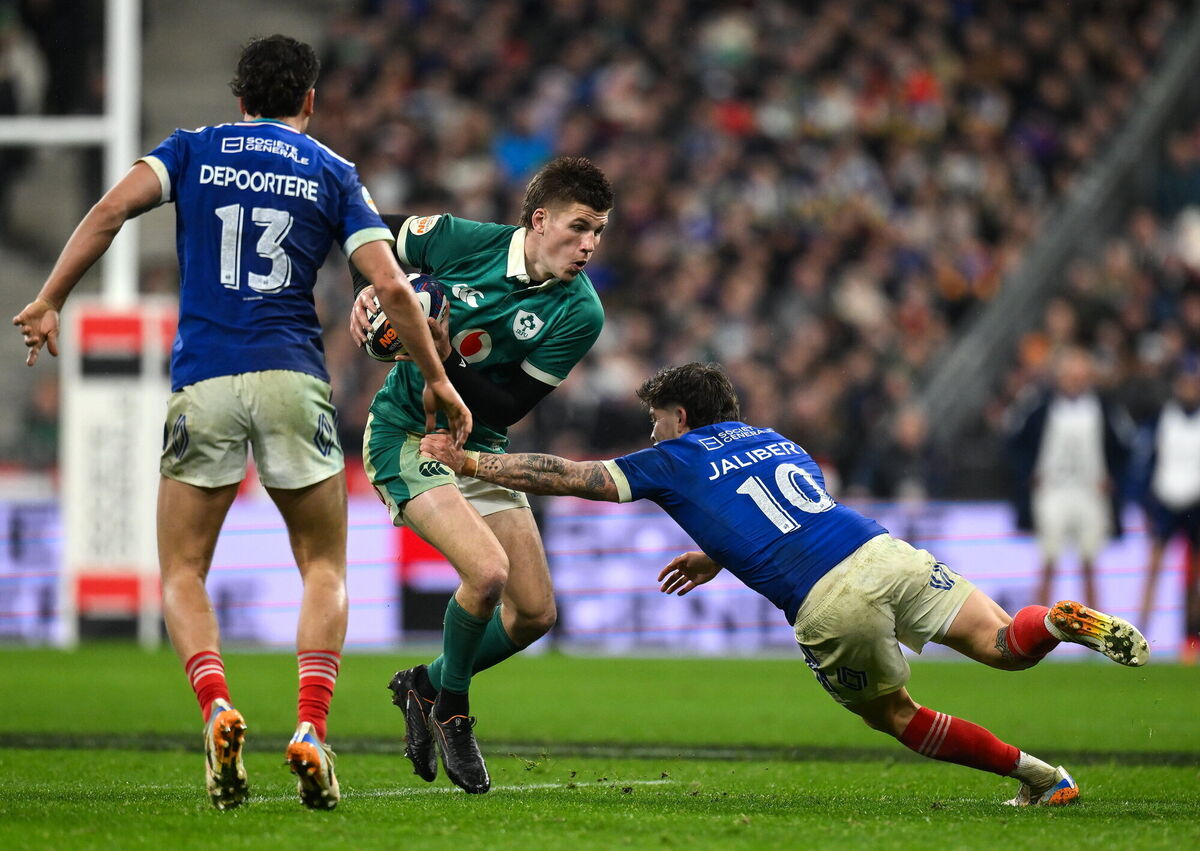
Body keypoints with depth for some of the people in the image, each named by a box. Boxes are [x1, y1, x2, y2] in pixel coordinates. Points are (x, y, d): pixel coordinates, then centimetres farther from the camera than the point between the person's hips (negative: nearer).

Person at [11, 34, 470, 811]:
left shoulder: (194, 149, 13)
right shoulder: (331, 172, 11)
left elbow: (112, 209, -5)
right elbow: (391, 287, 2)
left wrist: (49, 302, -1)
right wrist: (437, 379, 12)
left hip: (202, 383, 0)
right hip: (293, 379, 0)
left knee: (182, 574, 11)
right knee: (325, 568, 13)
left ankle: (217, 709, -16)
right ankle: (311, 731, -8)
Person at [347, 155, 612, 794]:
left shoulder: (579, 314, -12)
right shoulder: (461, 240, -16)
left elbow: (507, 407, -14)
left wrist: (446, 361, -27)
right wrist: (367, 291, -13)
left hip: (480, 448, 5)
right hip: (405, 436, -5)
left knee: (535, 614, 1)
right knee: (487, 570, -25)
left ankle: (426, 685, 27)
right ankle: (450, 709, 0)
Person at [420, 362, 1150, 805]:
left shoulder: (674, 461, 14)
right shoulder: (775, 440, 30)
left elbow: (566, 475, 16)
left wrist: (470, 462, 24)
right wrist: (722, 555, 48)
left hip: (828, 609, -4)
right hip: (882, 554, 4)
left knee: (894, 716, 14)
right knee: (1004, 644, -1)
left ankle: (1036, 774, 5)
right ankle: (1061, 621, -35)